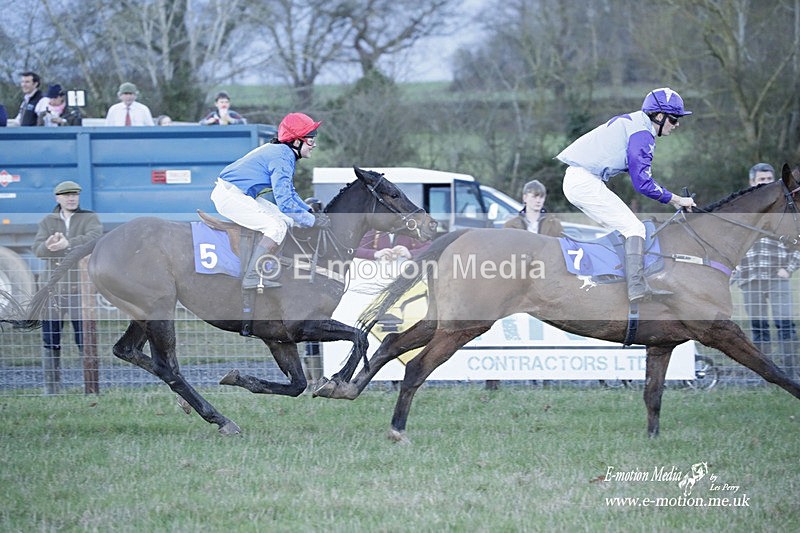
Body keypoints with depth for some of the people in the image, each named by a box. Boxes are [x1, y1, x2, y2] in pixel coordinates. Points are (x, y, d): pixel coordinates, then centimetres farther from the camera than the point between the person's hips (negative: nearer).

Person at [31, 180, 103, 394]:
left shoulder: (89, 218, 6)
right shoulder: (48, 222, 13)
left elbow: (95, 237, -17)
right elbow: (37, 249, -3)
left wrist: (68, 243, -33)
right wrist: (48, 245, -28)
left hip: (80, 288, -3)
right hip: (52, 287, 3)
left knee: (85, 341, -4)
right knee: (50, 342, 3)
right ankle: (51, 391, 8)